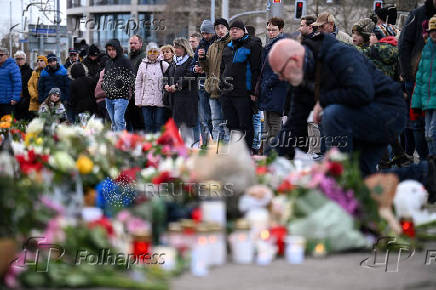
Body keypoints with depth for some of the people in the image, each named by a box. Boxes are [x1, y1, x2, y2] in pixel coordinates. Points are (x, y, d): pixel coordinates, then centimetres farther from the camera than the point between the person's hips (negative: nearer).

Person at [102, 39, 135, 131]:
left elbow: (131, 77, -6)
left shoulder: (125, 61, -5)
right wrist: (104, 86, 10)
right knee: (114, 122, 10)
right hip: (109, 97, 7)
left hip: (121, 97, -7)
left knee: (118, 120, -15)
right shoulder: (108, 62, 15)